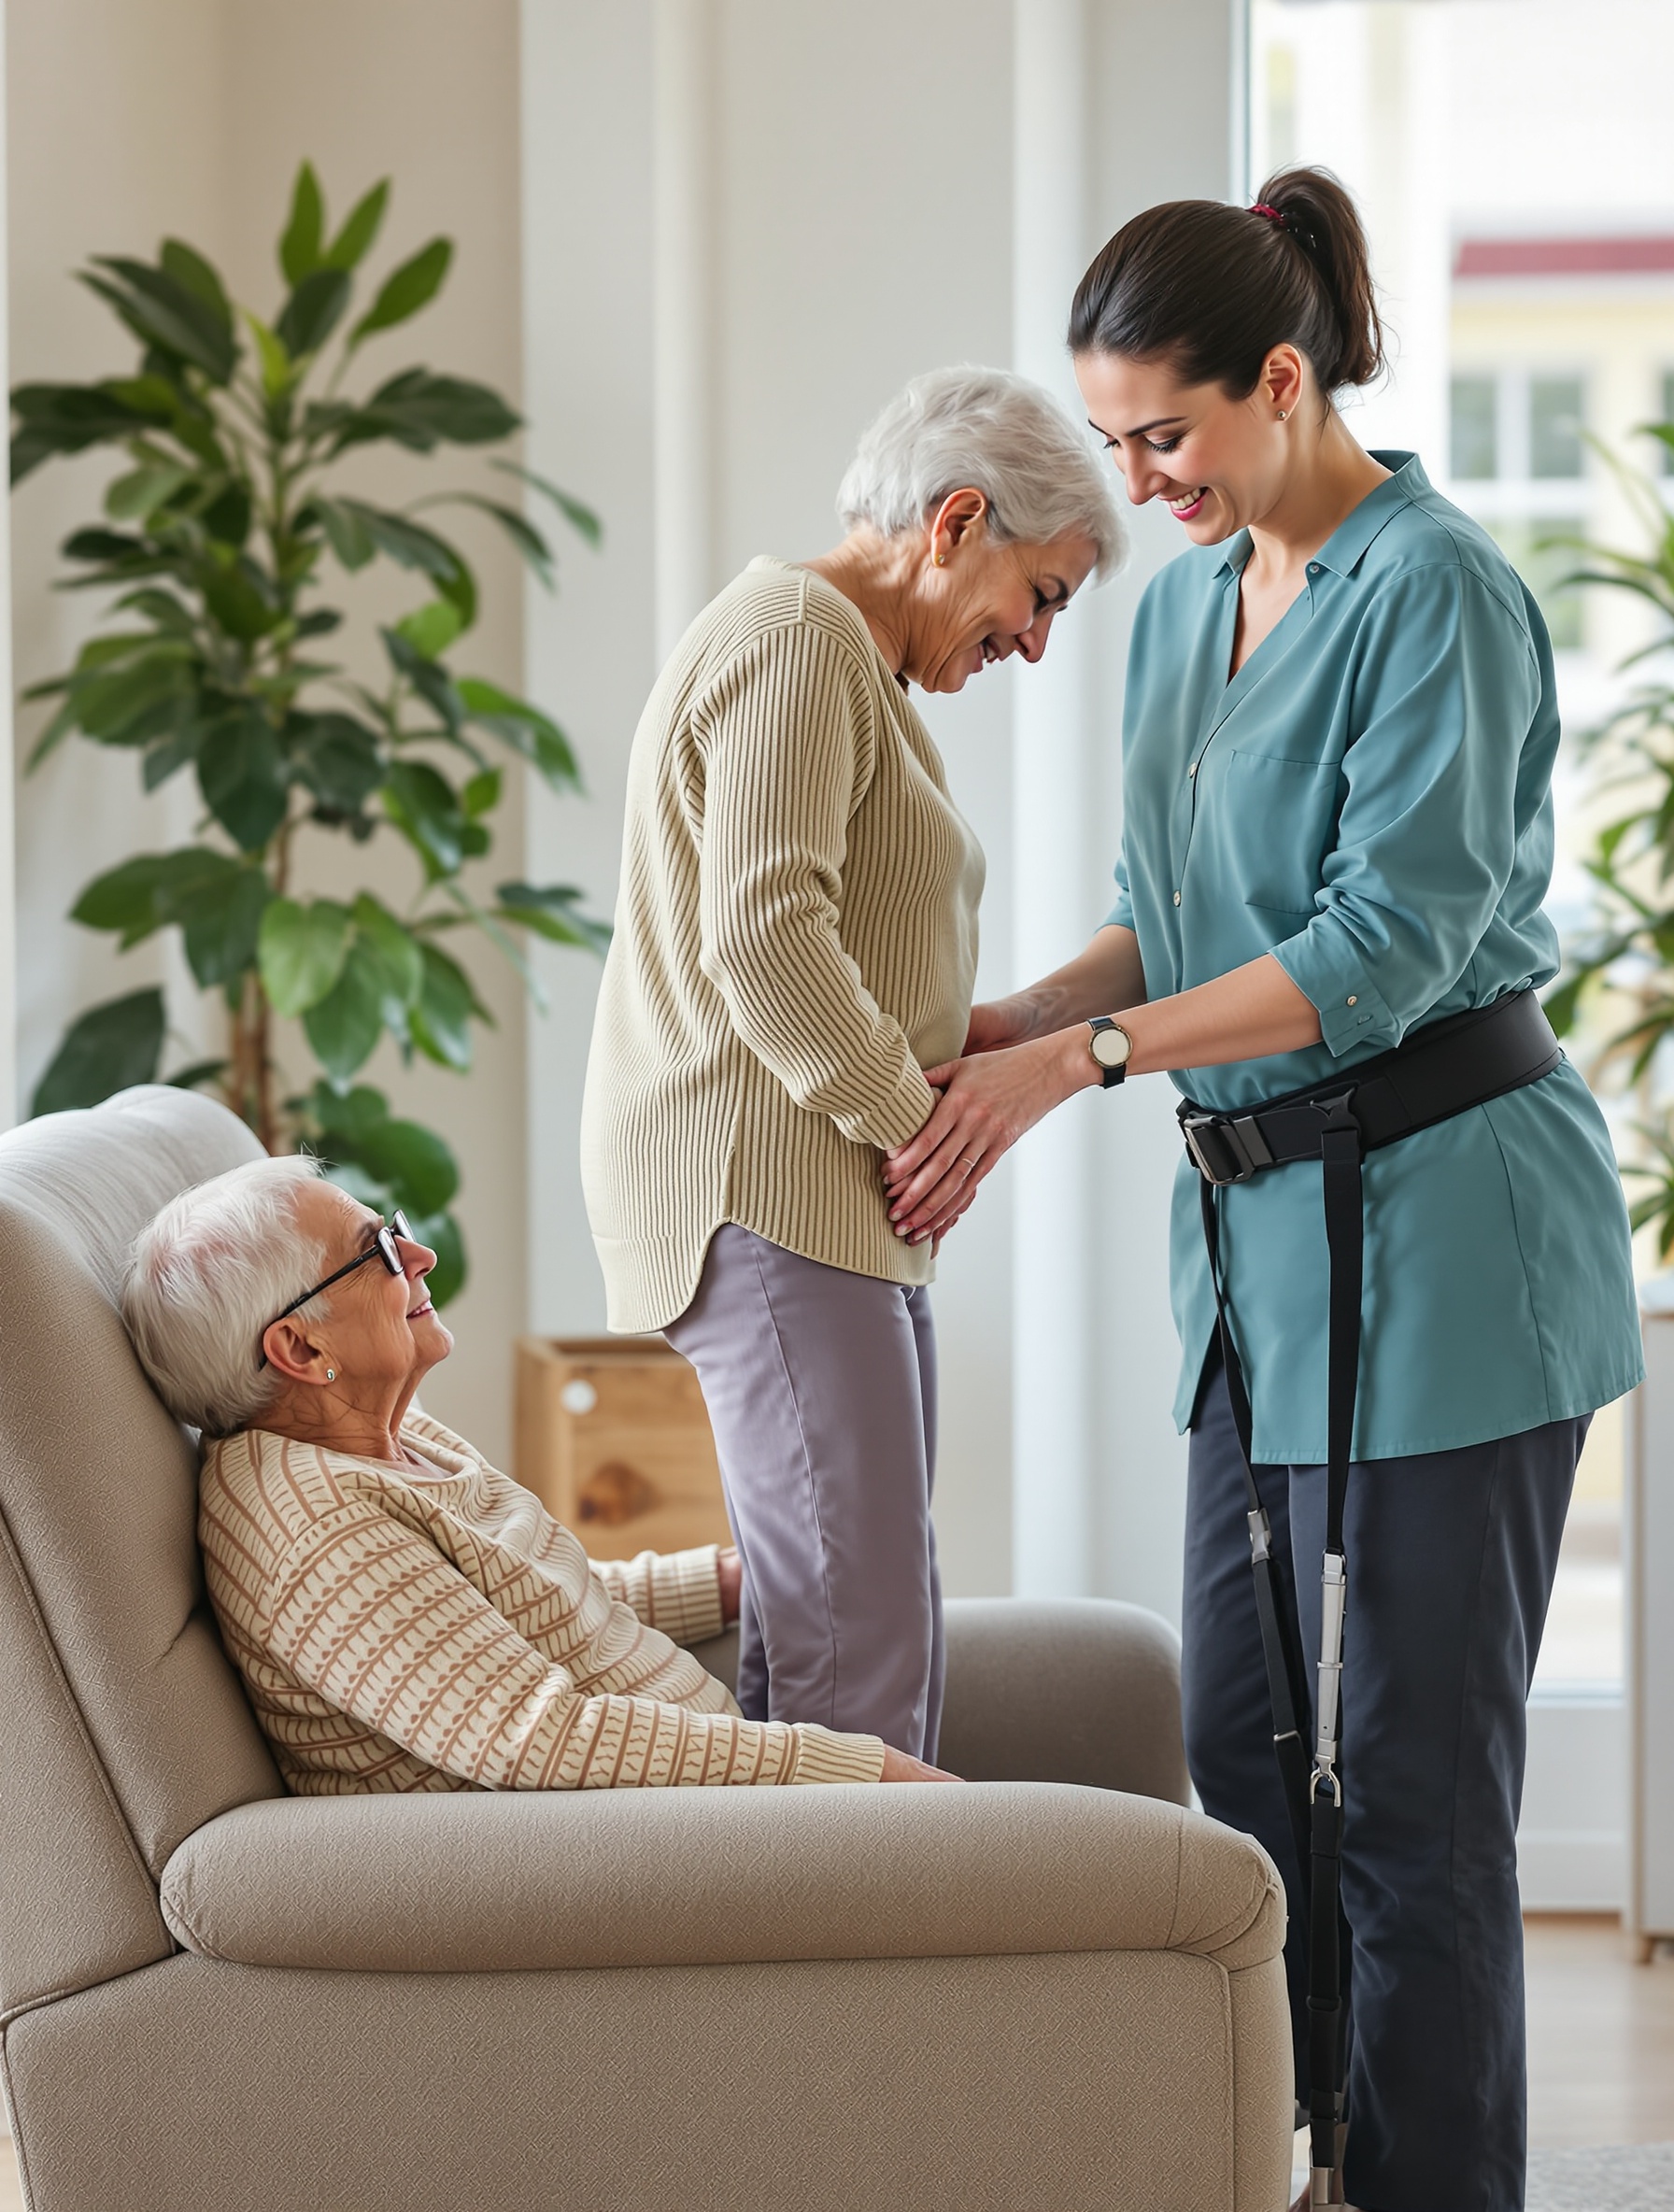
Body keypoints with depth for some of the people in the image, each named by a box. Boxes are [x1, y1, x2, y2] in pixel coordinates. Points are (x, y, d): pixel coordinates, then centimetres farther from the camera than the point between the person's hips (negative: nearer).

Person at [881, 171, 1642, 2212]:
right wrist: (1020, 1015, 0)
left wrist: (1083, 1058, -22)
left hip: (1435, 1232, -9)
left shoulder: (1432, 590, -14)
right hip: (1268, 1239, 9)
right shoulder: (1183, 606, 13)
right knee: (1241, 1747, 12)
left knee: (1414, 1779, -3)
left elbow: (1395, 938, -20)